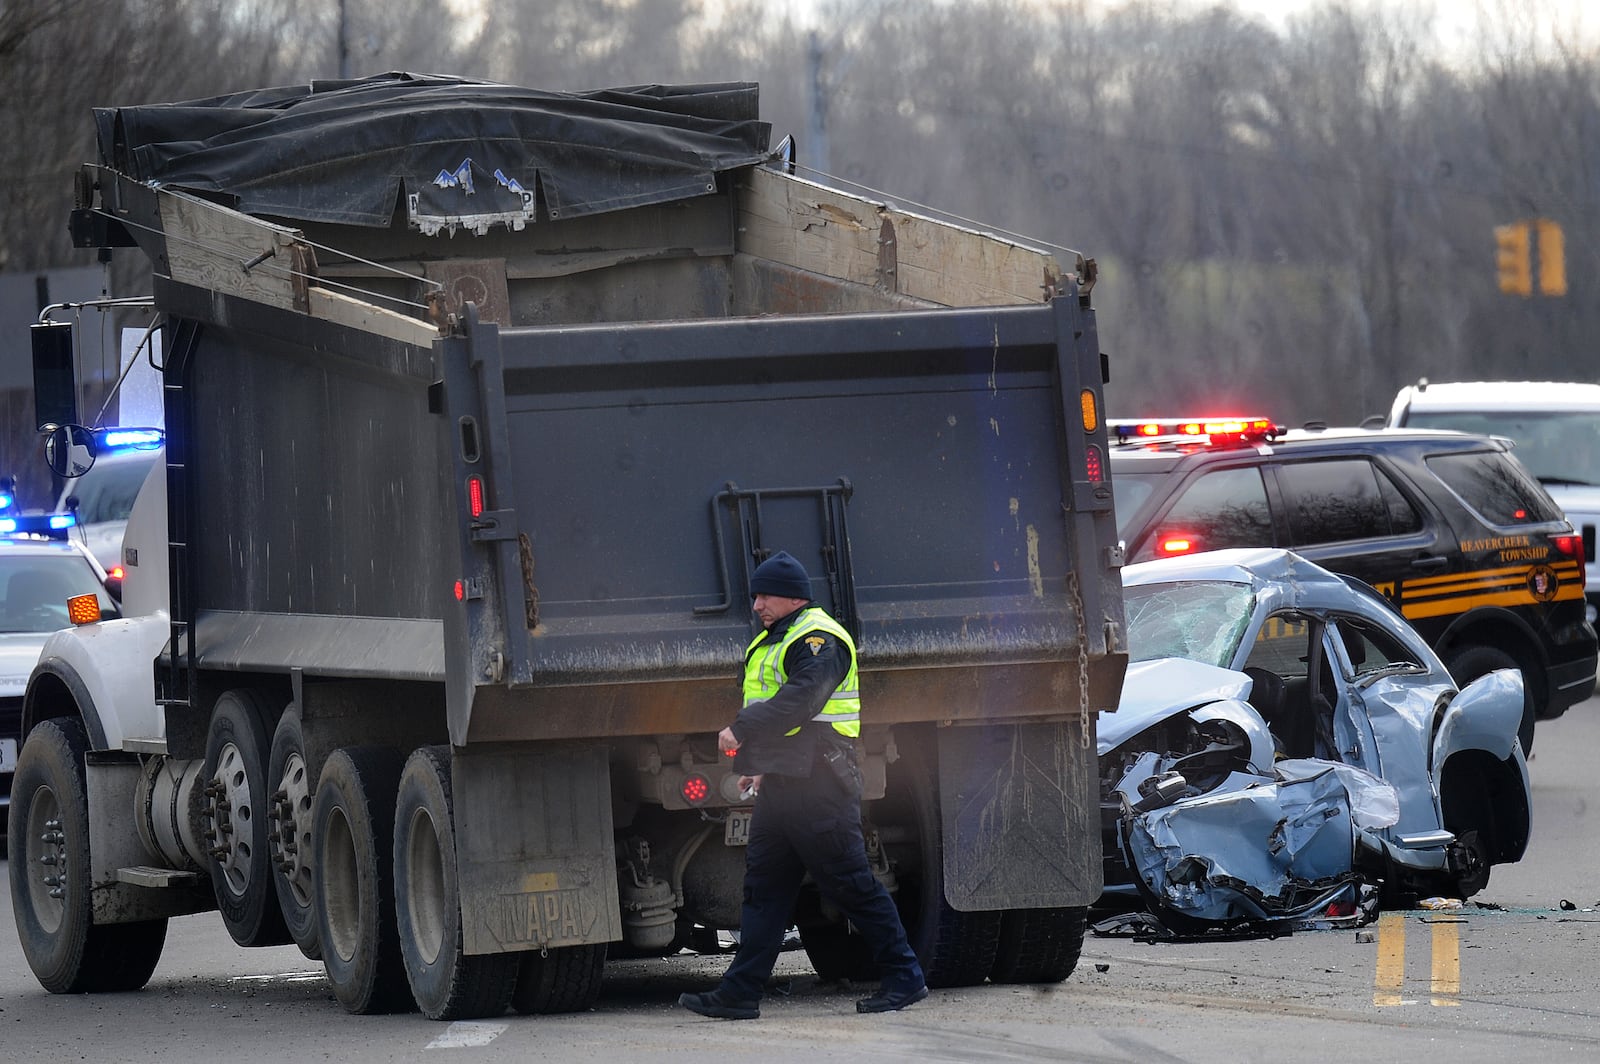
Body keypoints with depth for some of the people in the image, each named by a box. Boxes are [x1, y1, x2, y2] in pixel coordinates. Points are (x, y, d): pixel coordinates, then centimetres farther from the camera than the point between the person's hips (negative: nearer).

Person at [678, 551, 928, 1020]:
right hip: (783, 784, 10)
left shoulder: (818, 639, -11)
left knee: (850, 884, -7)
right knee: (764, 885, 7)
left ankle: (904, 978, 0)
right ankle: (740, 993, 6)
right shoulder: (773, 641, 21)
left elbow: (801, 699, -25)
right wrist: (761, 763, 23)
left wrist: (743, 729, -25)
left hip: (820, 785, -10)